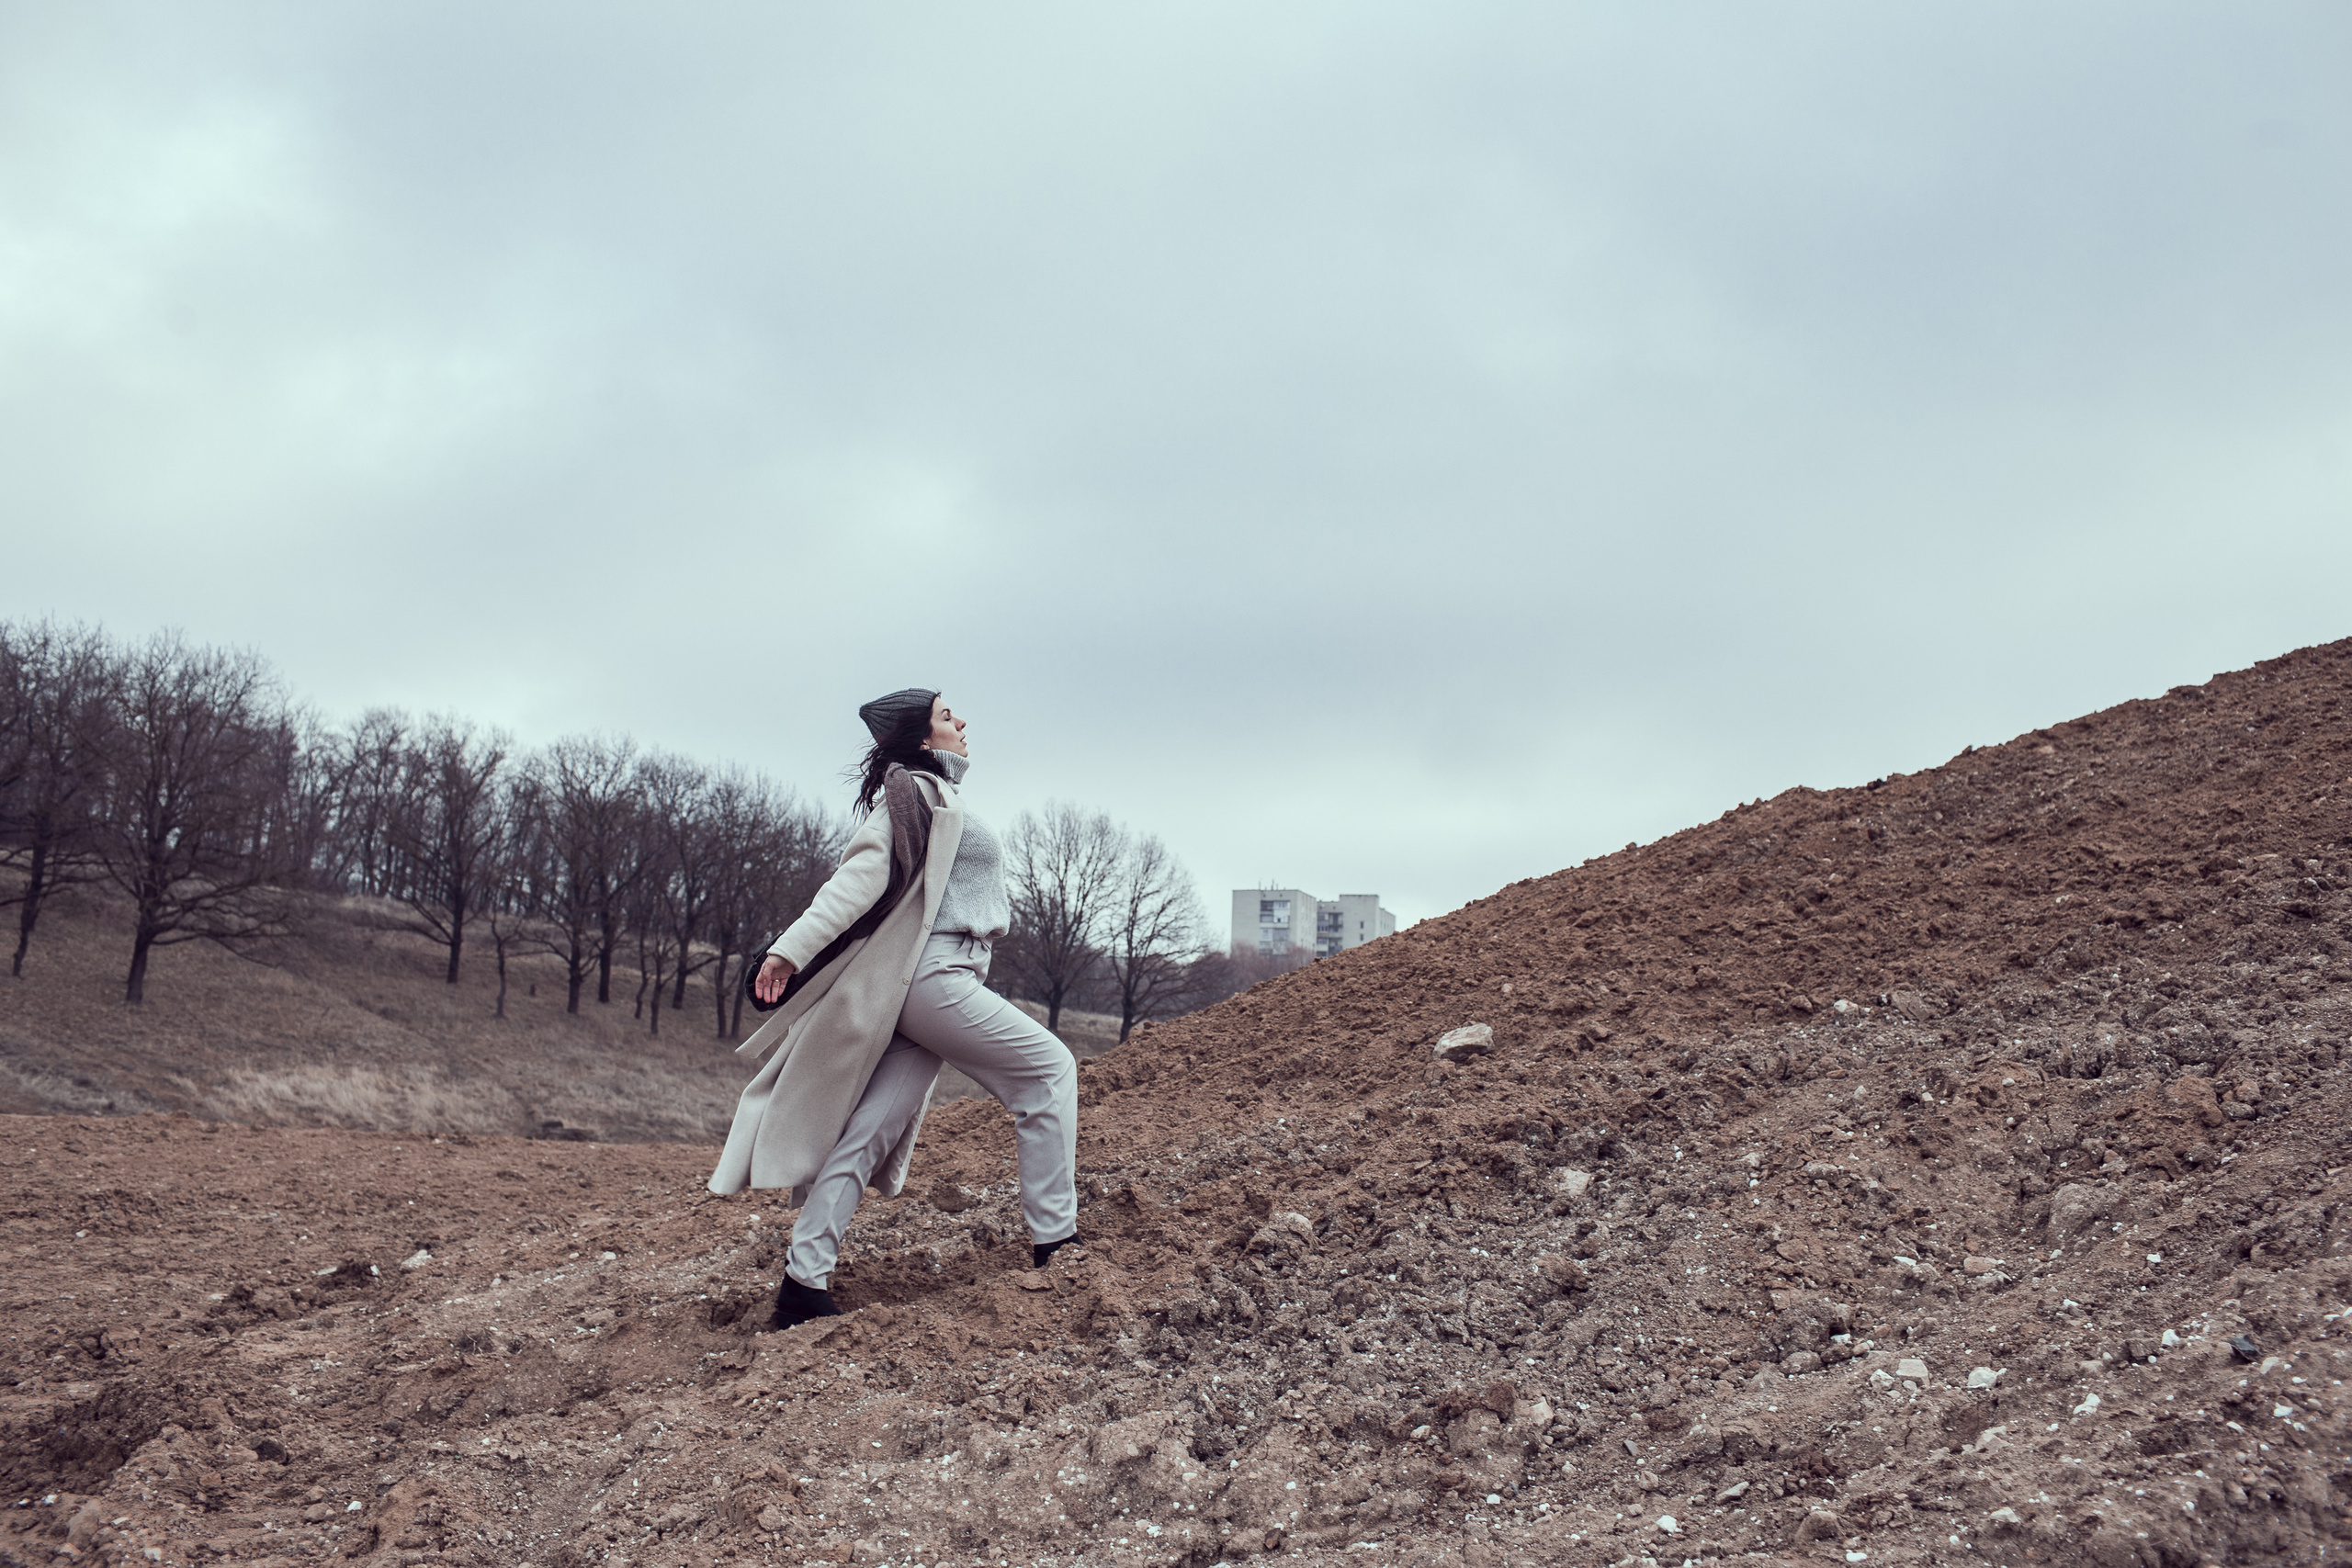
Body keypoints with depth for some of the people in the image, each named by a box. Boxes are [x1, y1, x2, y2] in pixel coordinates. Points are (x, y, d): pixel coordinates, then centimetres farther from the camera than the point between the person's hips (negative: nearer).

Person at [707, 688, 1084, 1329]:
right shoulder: (915, 791, -6)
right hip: (931, 973, -9)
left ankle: (804, 1281, 2)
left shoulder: (934, 797, 23)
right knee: (1049, 1066, -4)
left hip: (939, 979, 9)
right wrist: (792, 949, -23)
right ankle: (1053, 1236, -3)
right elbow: (861, 873, -16)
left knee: (873, 1128, 3)